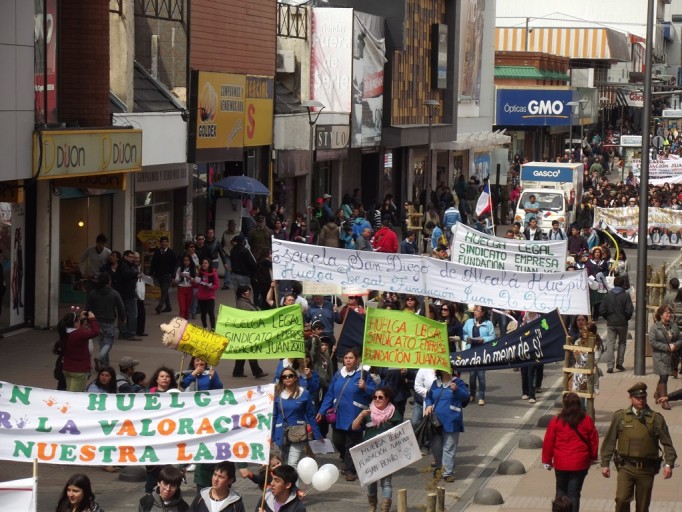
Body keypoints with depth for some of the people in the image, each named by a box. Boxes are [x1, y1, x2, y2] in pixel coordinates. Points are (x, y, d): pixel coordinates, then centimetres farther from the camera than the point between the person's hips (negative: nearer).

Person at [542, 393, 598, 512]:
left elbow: (548, 442, -1)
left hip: (561, 463, 0)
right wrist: (592, 457, 21)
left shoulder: (556, 421, -6)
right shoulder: (587, 421, -3)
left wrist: (547, 460, 10)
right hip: (580, 463, 0)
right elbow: (594, 441, 5)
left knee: (561, 489, 18)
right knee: (574, 493, 5)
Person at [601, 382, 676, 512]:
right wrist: (605, 464, 3)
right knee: (622, 499, -17)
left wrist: (669, 464, -11)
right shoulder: (620, 416, 4)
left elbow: (667, 443, 1)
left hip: (647, 469, 1)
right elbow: (609, 441, 6)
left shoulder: (656, 419, 3)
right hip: (626, 467, -1)